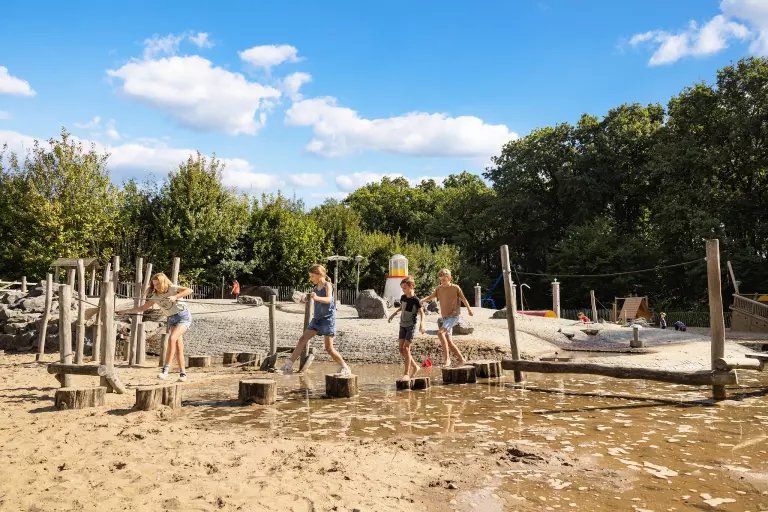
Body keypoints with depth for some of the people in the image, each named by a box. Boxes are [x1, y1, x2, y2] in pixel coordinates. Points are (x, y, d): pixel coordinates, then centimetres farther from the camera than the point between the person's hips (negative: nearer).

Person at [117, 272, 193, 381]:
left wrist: (175, 297, -36)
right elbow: (142, 308, 12)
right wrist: (125, 311, 6)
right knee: (178, 347, -1)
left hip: (183, 316, -6)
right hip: (171, 319, 6)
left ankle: (165, 370, -23)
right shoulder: (155, 296, 6)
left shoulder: (173, 288, -11)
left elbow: (189, 290, -26)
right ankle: (183, 374, 4)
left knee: (172, 339, -26)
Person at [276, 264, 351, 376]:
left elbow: (329, 299, -31)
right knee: (303, 339, -4)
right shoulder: (316, 288, 9)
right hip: (317, 319, 7)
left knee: (329, 348, -6)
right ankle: (288, 366, -2)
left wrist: (317, 298, -48)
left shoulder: (327, 285, -12)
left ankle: (345, 368, 9)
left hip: (327, 319, -7)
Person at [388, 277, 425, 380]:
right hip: (402, 325, 7)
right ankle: (415, 367, 22)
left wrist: (422, 324, -28)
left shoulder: (416, 300, -14)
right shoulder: (403, 297, 6)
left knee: (406, 348, -13)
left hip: (411, 326, -7)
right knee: (401, 349, 5)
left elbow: (422, 313, -13)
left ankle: (406, 373, -7)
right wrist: (394, 314, 20)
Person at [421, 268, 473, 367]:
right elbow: (430, 297, 8)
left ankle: (446, 358, -23)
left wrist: (469, 310, 16)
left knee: (440, 333, -27)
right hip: (445, 317, 6)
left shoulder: (455, 288, -6)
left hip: (454, 316, -6)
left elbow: (463, 299, 5)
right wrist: (420, 301, -9)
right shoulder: (439, 289, 7)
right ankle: (461, 360, 18)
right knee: (449, 342, 5)